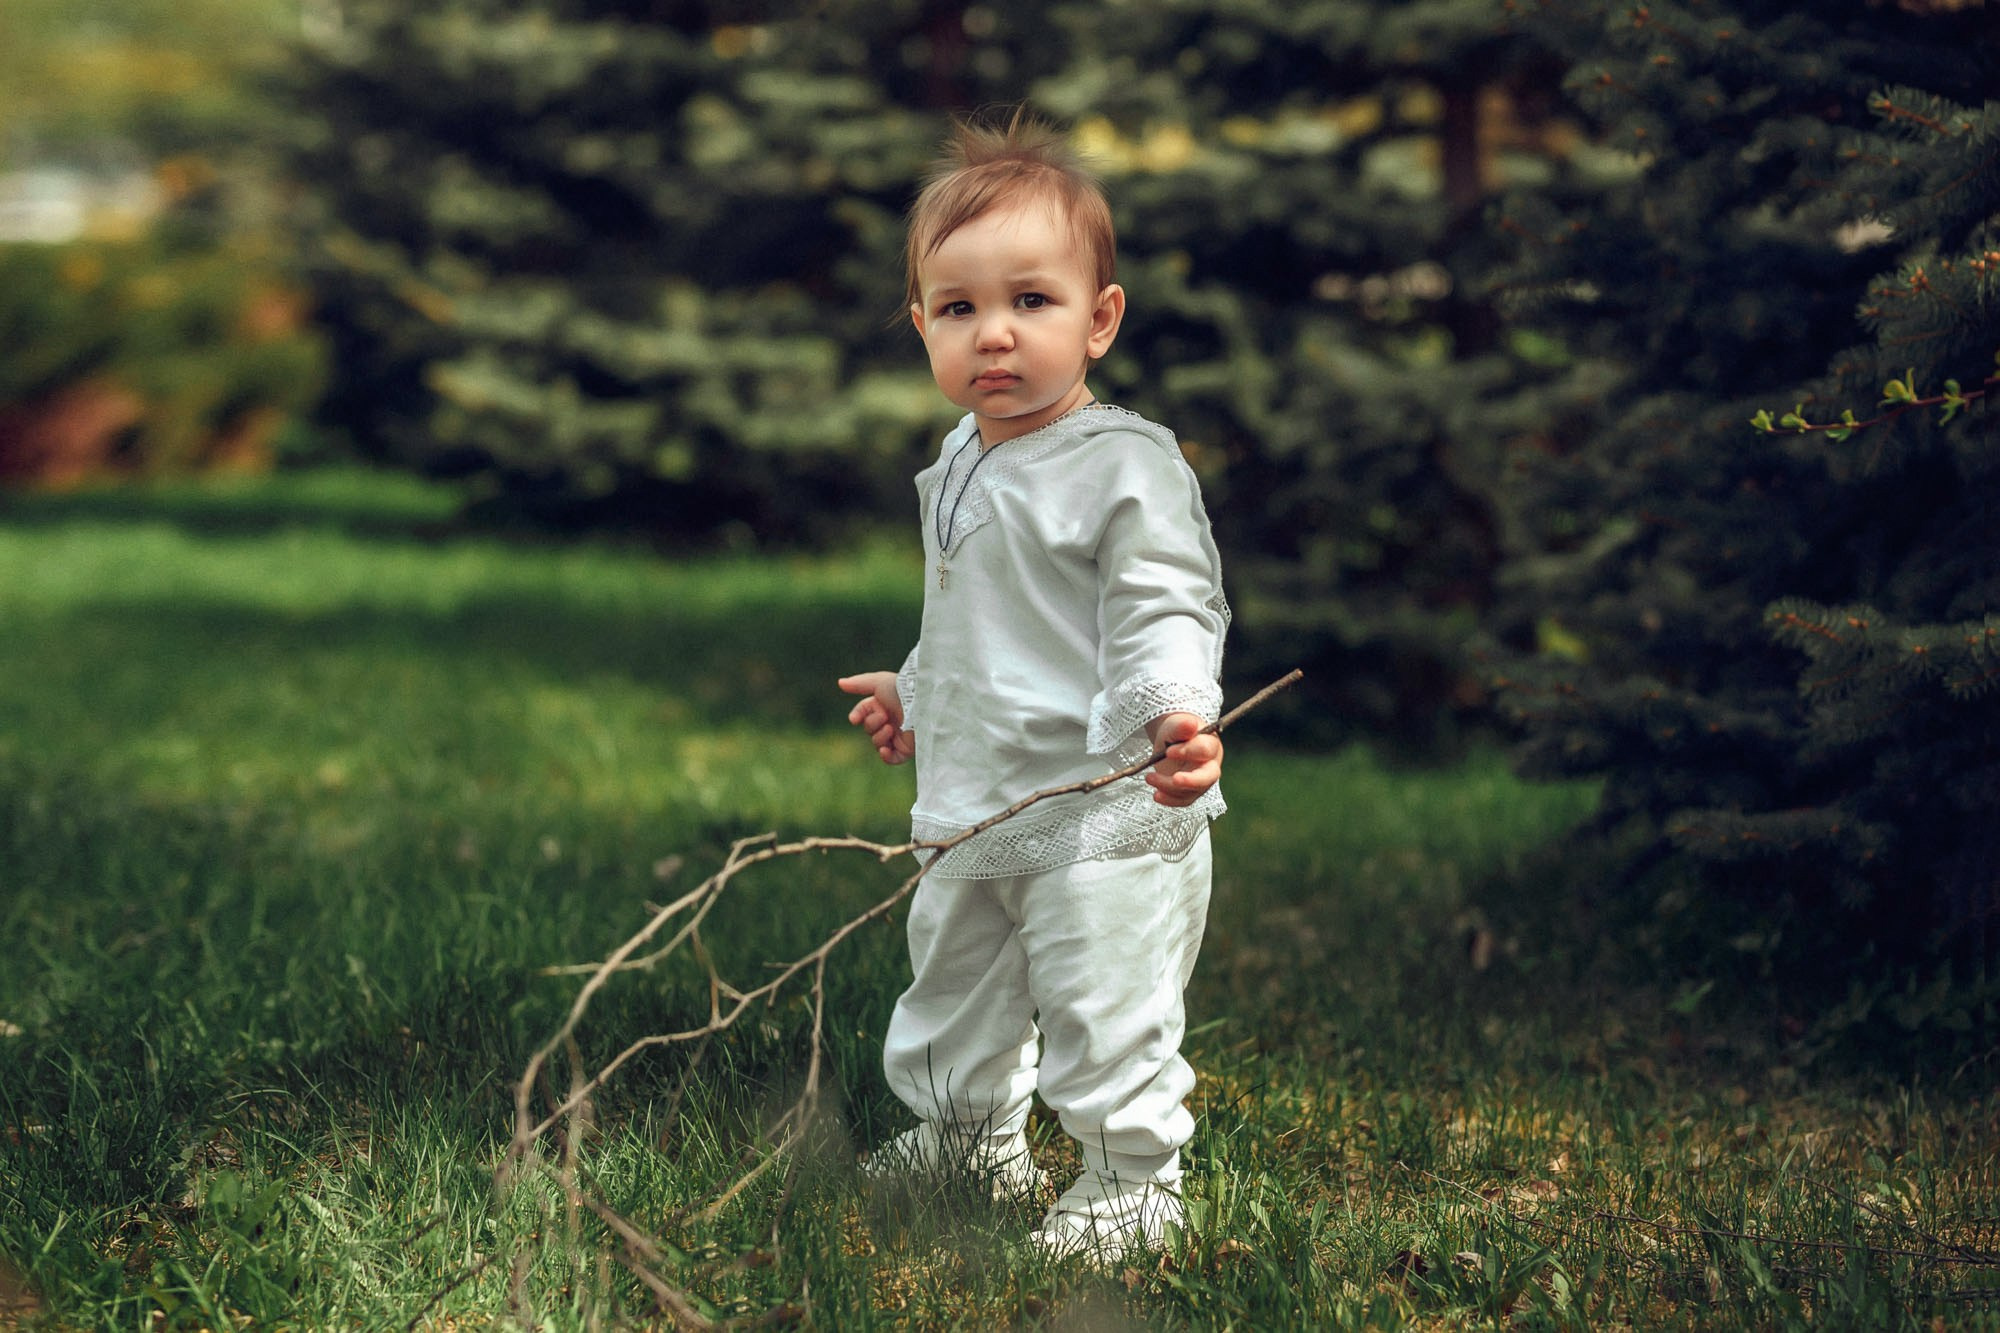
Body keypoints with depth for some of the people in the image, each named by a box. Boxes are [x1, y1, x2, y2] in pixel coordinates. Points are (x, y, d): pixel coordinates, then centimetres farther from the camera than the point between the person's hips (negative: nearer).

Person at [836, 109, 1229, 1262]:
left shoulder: (1125, 466, -17)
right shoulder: (960, 469, 9)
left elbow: (1163, 616, -21)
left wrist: (1175, 715, -38)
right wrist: (917, 694, 36)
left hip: (1104, 817, -8)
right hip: (977, 813, 9)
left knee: (1105, 1016, -2)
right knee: (954, 994, 24)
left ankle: (1131, 1182, 18)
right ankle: (971, 1138, 46)